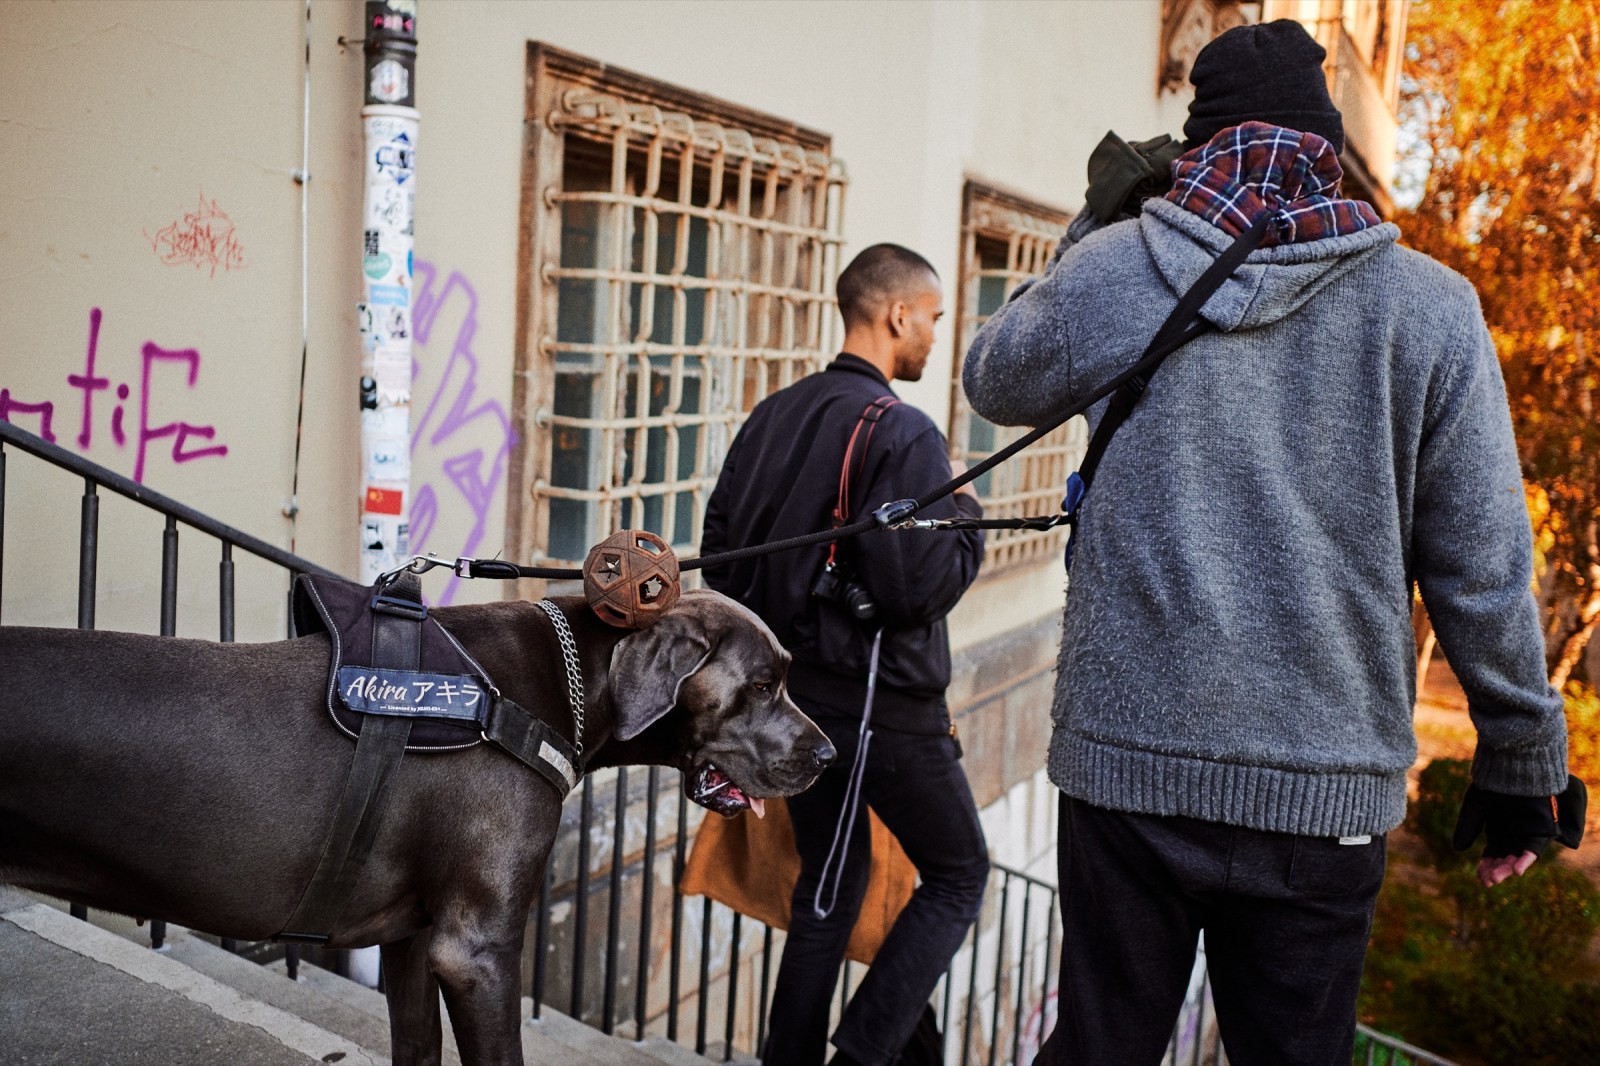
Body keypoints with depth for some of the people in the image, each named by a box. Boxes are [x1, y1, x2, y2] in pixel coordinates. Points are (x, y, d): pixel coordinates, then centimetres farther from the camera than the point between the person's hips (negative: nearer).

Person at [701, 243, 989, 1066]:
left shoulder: (770, 418, 7)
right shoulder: (902, 433, -17)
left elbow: (718, 551, 10)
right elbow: (919, 588, -23)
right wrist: (967, 518, -5)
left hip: (793, 690, 7)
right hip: (882, 706, -7)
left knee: (828, 886, 19)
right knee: (958, 875, 11)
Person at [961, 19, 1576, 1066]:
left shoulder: (1112, 268, -2)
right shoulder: (1428, 305, -2)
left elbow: (995, 380, 18)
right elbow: (1482, 569, -1)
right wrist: (1523, 764, 11)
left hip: (1127, 761, 1)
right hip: (1326, 789, 0)